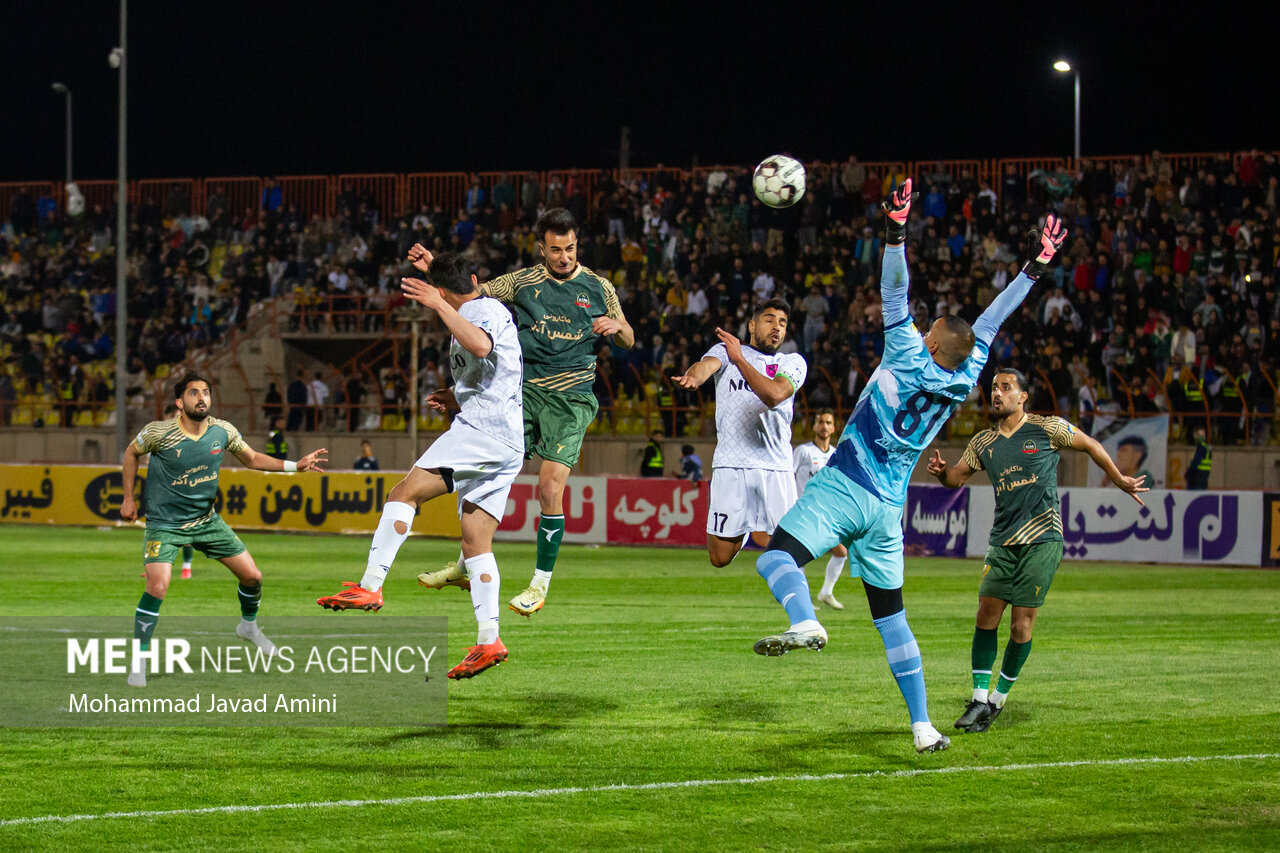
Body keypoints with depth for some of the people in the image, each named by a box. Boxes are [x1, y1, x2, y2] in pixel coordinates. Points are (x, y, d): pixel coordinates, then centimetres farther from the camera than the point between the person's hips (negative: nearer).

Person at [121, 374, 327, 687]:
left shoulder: (223, 432, -8)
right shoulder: (159, 432, -19)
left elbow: (252, 459, 9)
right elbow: (131, 453, 2)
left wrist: (296, 465, 0)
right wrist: (128, 498, 3)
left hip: (206, 520, 5)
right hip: (164, 524, -5)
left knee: (252, 576, 5)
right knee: (157, 587, -25)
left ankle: (249, 626, 37)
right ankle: (139, 661, -11)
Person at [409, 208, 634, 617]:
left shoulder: (598, 288, 8)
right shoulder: (523, 282, 8)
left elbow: (629, 341, 16)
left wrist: (616, 326, -8)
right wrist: (433, 268, -8)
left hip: (570, 398, -2)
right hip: (524, 389, 2)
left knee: (550, 485, -13)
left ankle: (541, 584, -1)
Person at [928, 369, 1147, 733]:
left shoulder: (1047, 429, -1)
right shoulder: (983, 443, 10)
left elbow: (1090, 445, 12)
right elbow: (957, 477, 20)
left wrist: (1120, 480, 18)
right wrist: (941, 471, -3)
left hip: (1041, 540, -4)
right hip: (1002, 540, 4)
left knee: (1021, 624, -6)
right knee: (986, 616, -6)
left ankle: (999, 699, 7)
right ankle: (980, 699, 0)